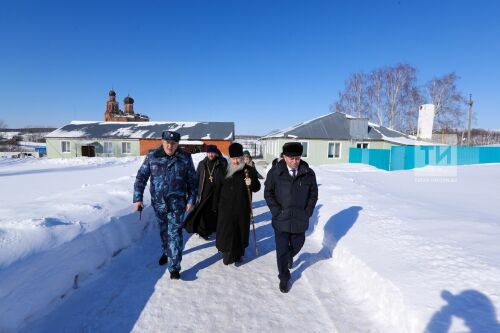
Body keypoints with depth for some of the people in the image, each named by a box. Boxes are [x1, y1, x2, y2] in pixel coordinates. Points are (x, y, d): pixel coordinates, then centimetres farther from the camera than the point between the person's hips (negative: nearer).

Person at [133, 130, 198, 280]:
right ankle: (166, 252, 46)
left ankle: (174, 267, 4)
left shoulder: (185, 158, -6)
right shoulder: (152, 156, -5)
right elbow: (141, 177, -2)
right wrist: (138, 198, -7)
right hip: (158, 202, 3)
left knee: (174, 233, -3)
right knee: (163, 230, 21)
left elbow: (192, 181, -1)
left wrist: (191, 200, -3)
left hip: (177, 203, -2)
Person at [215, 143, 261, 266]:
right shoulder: (224, 170, 2)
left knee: (241, 231, 9)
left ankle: (238, 255, 27)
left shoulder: (249, 171, -1)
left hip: (242, 209, 0)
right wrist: (216, 204, 9)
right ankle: (227, 253, 22)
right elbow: (218, 188, 9)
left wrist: (251, 184, -20)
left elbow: (257, 187, 3)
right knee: (226, 231, 4)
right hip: (226, 208, 0)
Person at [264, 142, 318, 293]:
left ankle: (290, 256, 56)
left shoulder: (308, 173, -5)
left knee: (297, 245, 20)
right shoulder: (275, 172, -9)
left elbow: (313, 194, 3)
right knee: (282, 250, 6)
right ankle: (284, 278, 27)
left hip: (300, 220, 2)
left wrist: (307, 212, -4)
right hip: (281, 220, -2)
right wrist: (277, 211, -10)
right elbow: (268, 193, -3)